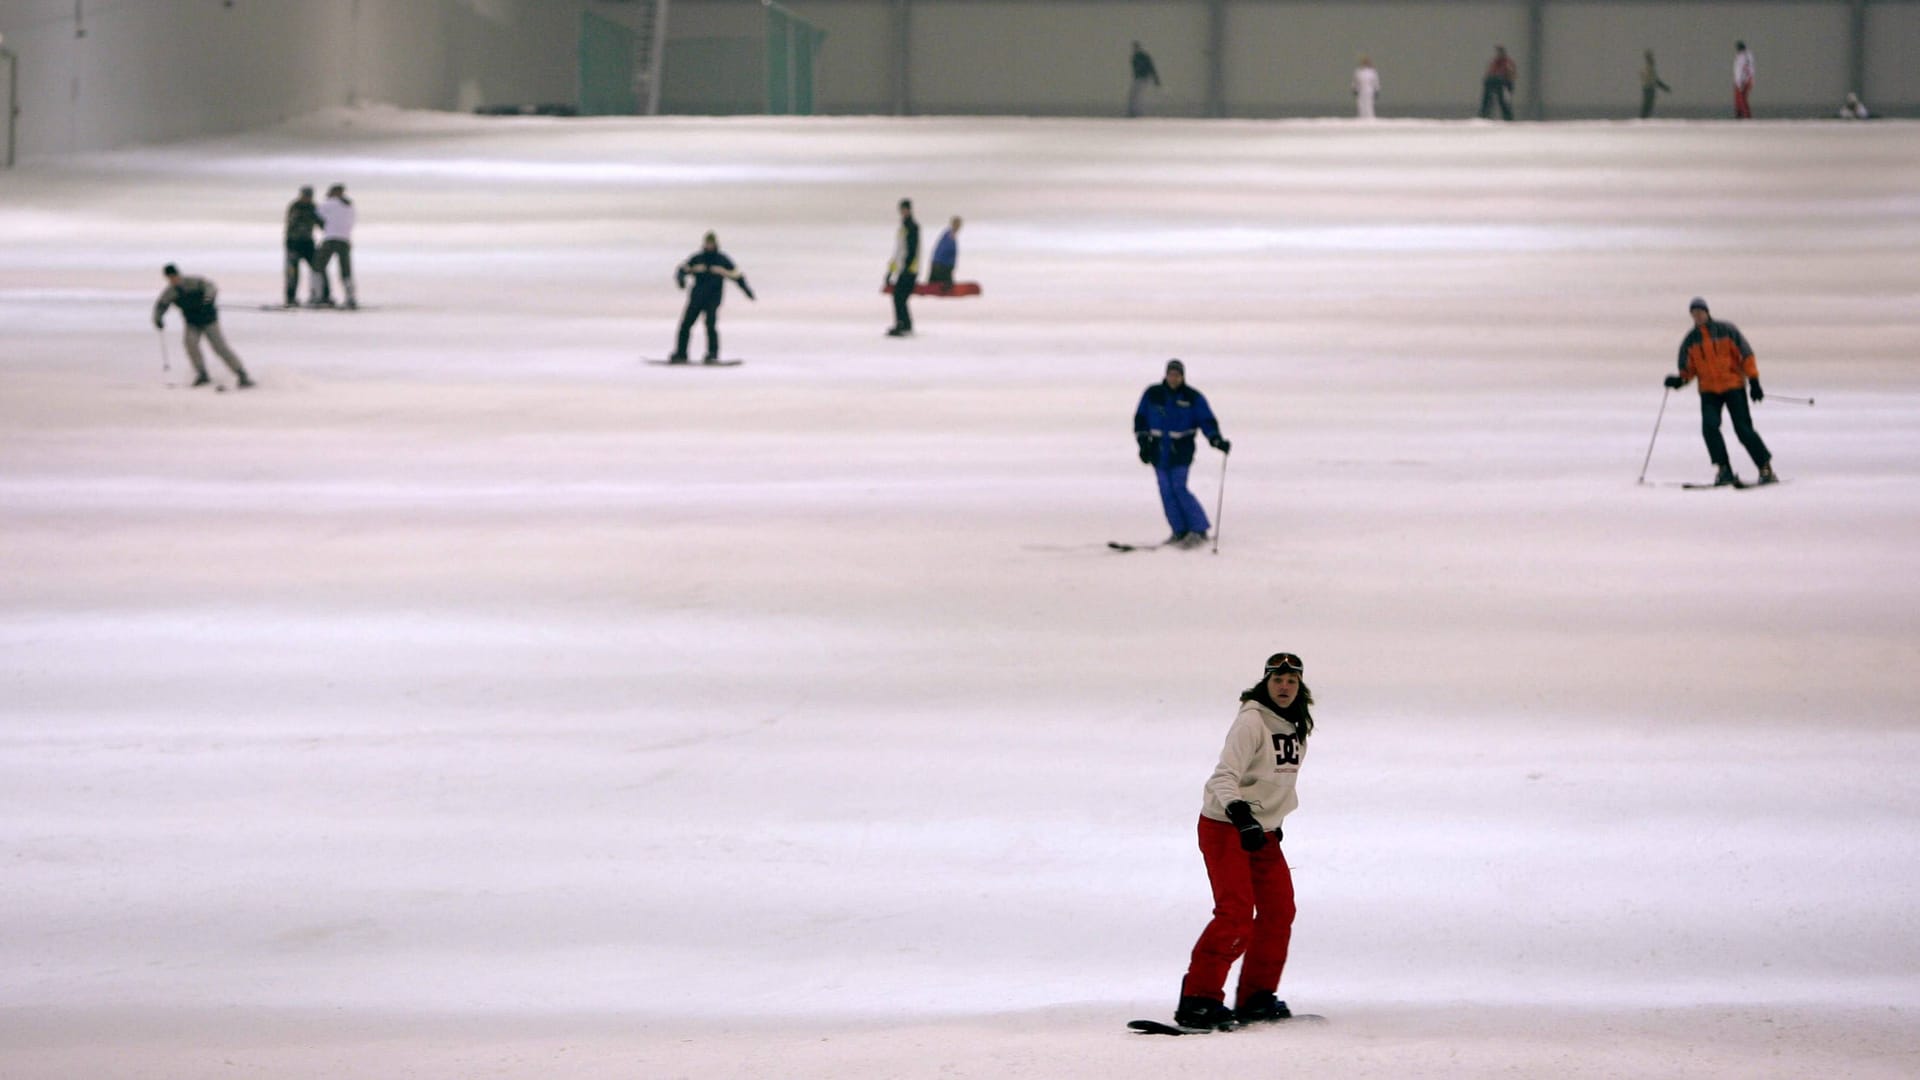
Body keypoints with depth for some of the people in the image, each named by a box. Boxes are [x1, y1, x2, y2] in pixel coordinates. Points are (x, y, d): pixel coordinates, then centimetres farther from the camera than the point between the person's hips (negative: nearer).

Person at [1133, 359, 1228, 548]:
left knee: (1179, 489, -13)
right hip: (1159, 451, 3)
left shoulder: (1193, 398, -4)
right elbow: (1140, 418, 11)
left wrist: (1217, 440, -22)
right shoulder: (1152, 394, 2)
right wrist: (1143, 442, 3)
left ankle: (1199, 530, -7)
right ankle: (1180, 531, 9)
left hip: (1181, 450, -3)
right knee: (1167, 491, 1)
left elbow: (1207, 421, -7)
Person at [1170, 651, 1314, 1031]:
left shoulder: (1296, 728, 9)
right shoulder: (1252, 721, -17)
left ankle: (1256, 997, 21)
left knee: (1279, 911, 9)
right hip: (1225, 826, -9)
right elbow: (1225, 775, -26)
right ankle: (1198, 1000, -16)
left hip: (1262, 830, 9)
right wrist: (1241, 816, -40)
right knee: (1236, 915, -18)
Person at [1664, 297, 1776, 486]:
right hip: (1708, 391, 3)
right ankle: (1724, 470, -11)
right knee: (1709, 427, -19)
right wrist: (1680, 380, -9)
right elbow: (1688, 368, 13)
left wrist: (1754, 381, -7)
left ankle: (1766, 468, 3)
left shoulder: (1727, 330, 1)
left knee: (1744, 429, -8)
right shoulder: (1690, 341, 9)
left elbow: (1746, 355, 0)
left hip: (1733, 387, -3)